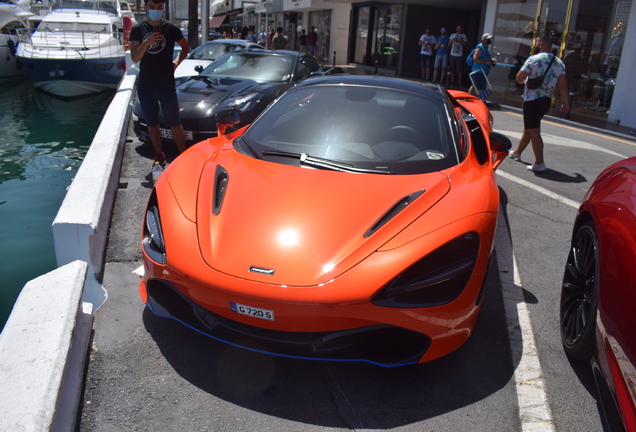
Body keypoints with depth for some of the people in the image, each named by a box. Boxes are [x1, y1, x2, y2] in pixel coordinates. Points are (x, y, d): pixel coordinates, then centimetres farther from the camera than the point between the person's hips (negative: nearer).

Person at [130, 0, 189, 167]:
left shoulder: (171, 28, -1)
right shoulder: (137, 29, 1)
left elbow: (186, 47, 14)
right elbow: (134, 58, -7)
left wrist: (176, 62, -2)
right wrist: (146, 43, -25)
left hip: (166, 84, -2)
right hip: (145, 85, 2)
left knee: (174, 123, -1)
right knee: (152, 123, 10)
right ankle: (159, 156, 22)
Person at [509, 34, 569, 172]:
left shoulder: (533, 59, -11)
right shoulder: (559, 63, 7)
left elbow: (519, 78, -8)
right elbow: (563, 85, 5)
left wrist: (527, 75, 15)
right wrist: (564, 103, 9)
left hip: (532, 100, -7)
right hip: (546, 100, 7)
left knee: (534, 131, -6)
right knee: (529, 127, 21)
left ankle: (539, 163, -9)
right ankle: (517, 152, 38)